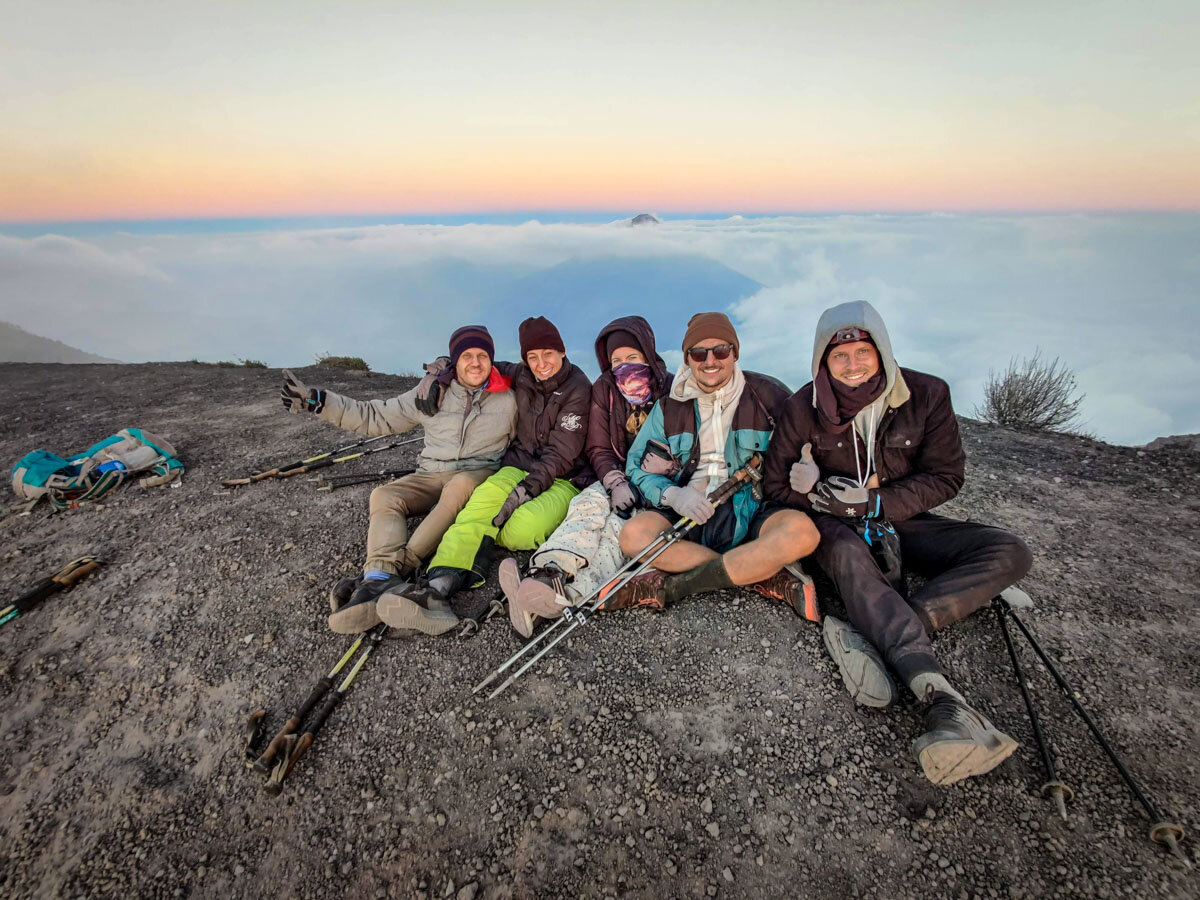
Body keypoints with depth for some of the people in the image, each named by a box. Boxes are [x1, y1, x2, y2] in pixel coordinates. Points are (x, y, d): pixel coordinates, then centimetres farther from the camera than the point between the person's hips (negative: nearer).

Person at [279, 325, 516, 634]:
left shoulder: (508, 399, 5)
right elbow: (376, 416, 11)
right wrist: (319, 402, 5)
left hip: (479, 473, -3)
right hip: (432, 475, 3)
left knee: (460, 485, -38)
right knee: (384, 496, -24)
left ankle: (400, 566, -44)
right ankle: (382, 577, -46)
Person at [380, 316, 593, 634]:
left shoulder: (577, 388, -7)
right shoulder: (521, 376, 8)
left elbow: (562, 453, -14)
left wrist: (526, 489, -26)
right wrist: (440, 378, 5)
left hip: (564, 478, -3)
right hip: (520, 466, 3)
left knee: (523, 527, -38)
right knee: (484, 499, -34)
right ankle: (437, 589, -53)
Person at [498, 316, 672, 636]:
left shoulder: (671, 390, 0)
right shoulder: (604, 390, 7)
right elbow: (598, 450, 4)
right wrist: (616, 482, -16)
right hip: (617, 478, 3)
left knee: (620, 525, -34)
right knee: (589, 503, -33)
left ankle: (561, 594, -60)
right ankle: (546, 575, -58)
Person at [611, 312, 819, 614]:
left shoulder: (769, 395, 5)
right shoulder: (669, 405, 9)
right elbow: (637, 465, 6)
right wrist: (672, 494, -14)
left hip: (749, 514, -1)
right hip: (686, 515, 2)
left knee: (802, 530, -32)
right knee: (633, 534, -27)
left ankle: (671, 586, -26)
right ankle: (771, 577, -22)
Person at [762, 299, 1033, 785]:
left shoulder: (927, 394, -8)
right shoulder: (805, 407, -10)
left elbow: (945, 477, -4)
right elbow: (776, 485, -4)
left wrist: (876, 502, -17)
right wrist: (826, 499, -21)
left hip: (900, 518, 3)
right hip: (835, 525, -3)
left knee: (1010, 553, -18)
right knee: (848, 554, -38)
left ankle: (876, 637, -36)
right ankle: (944, 702, -52)